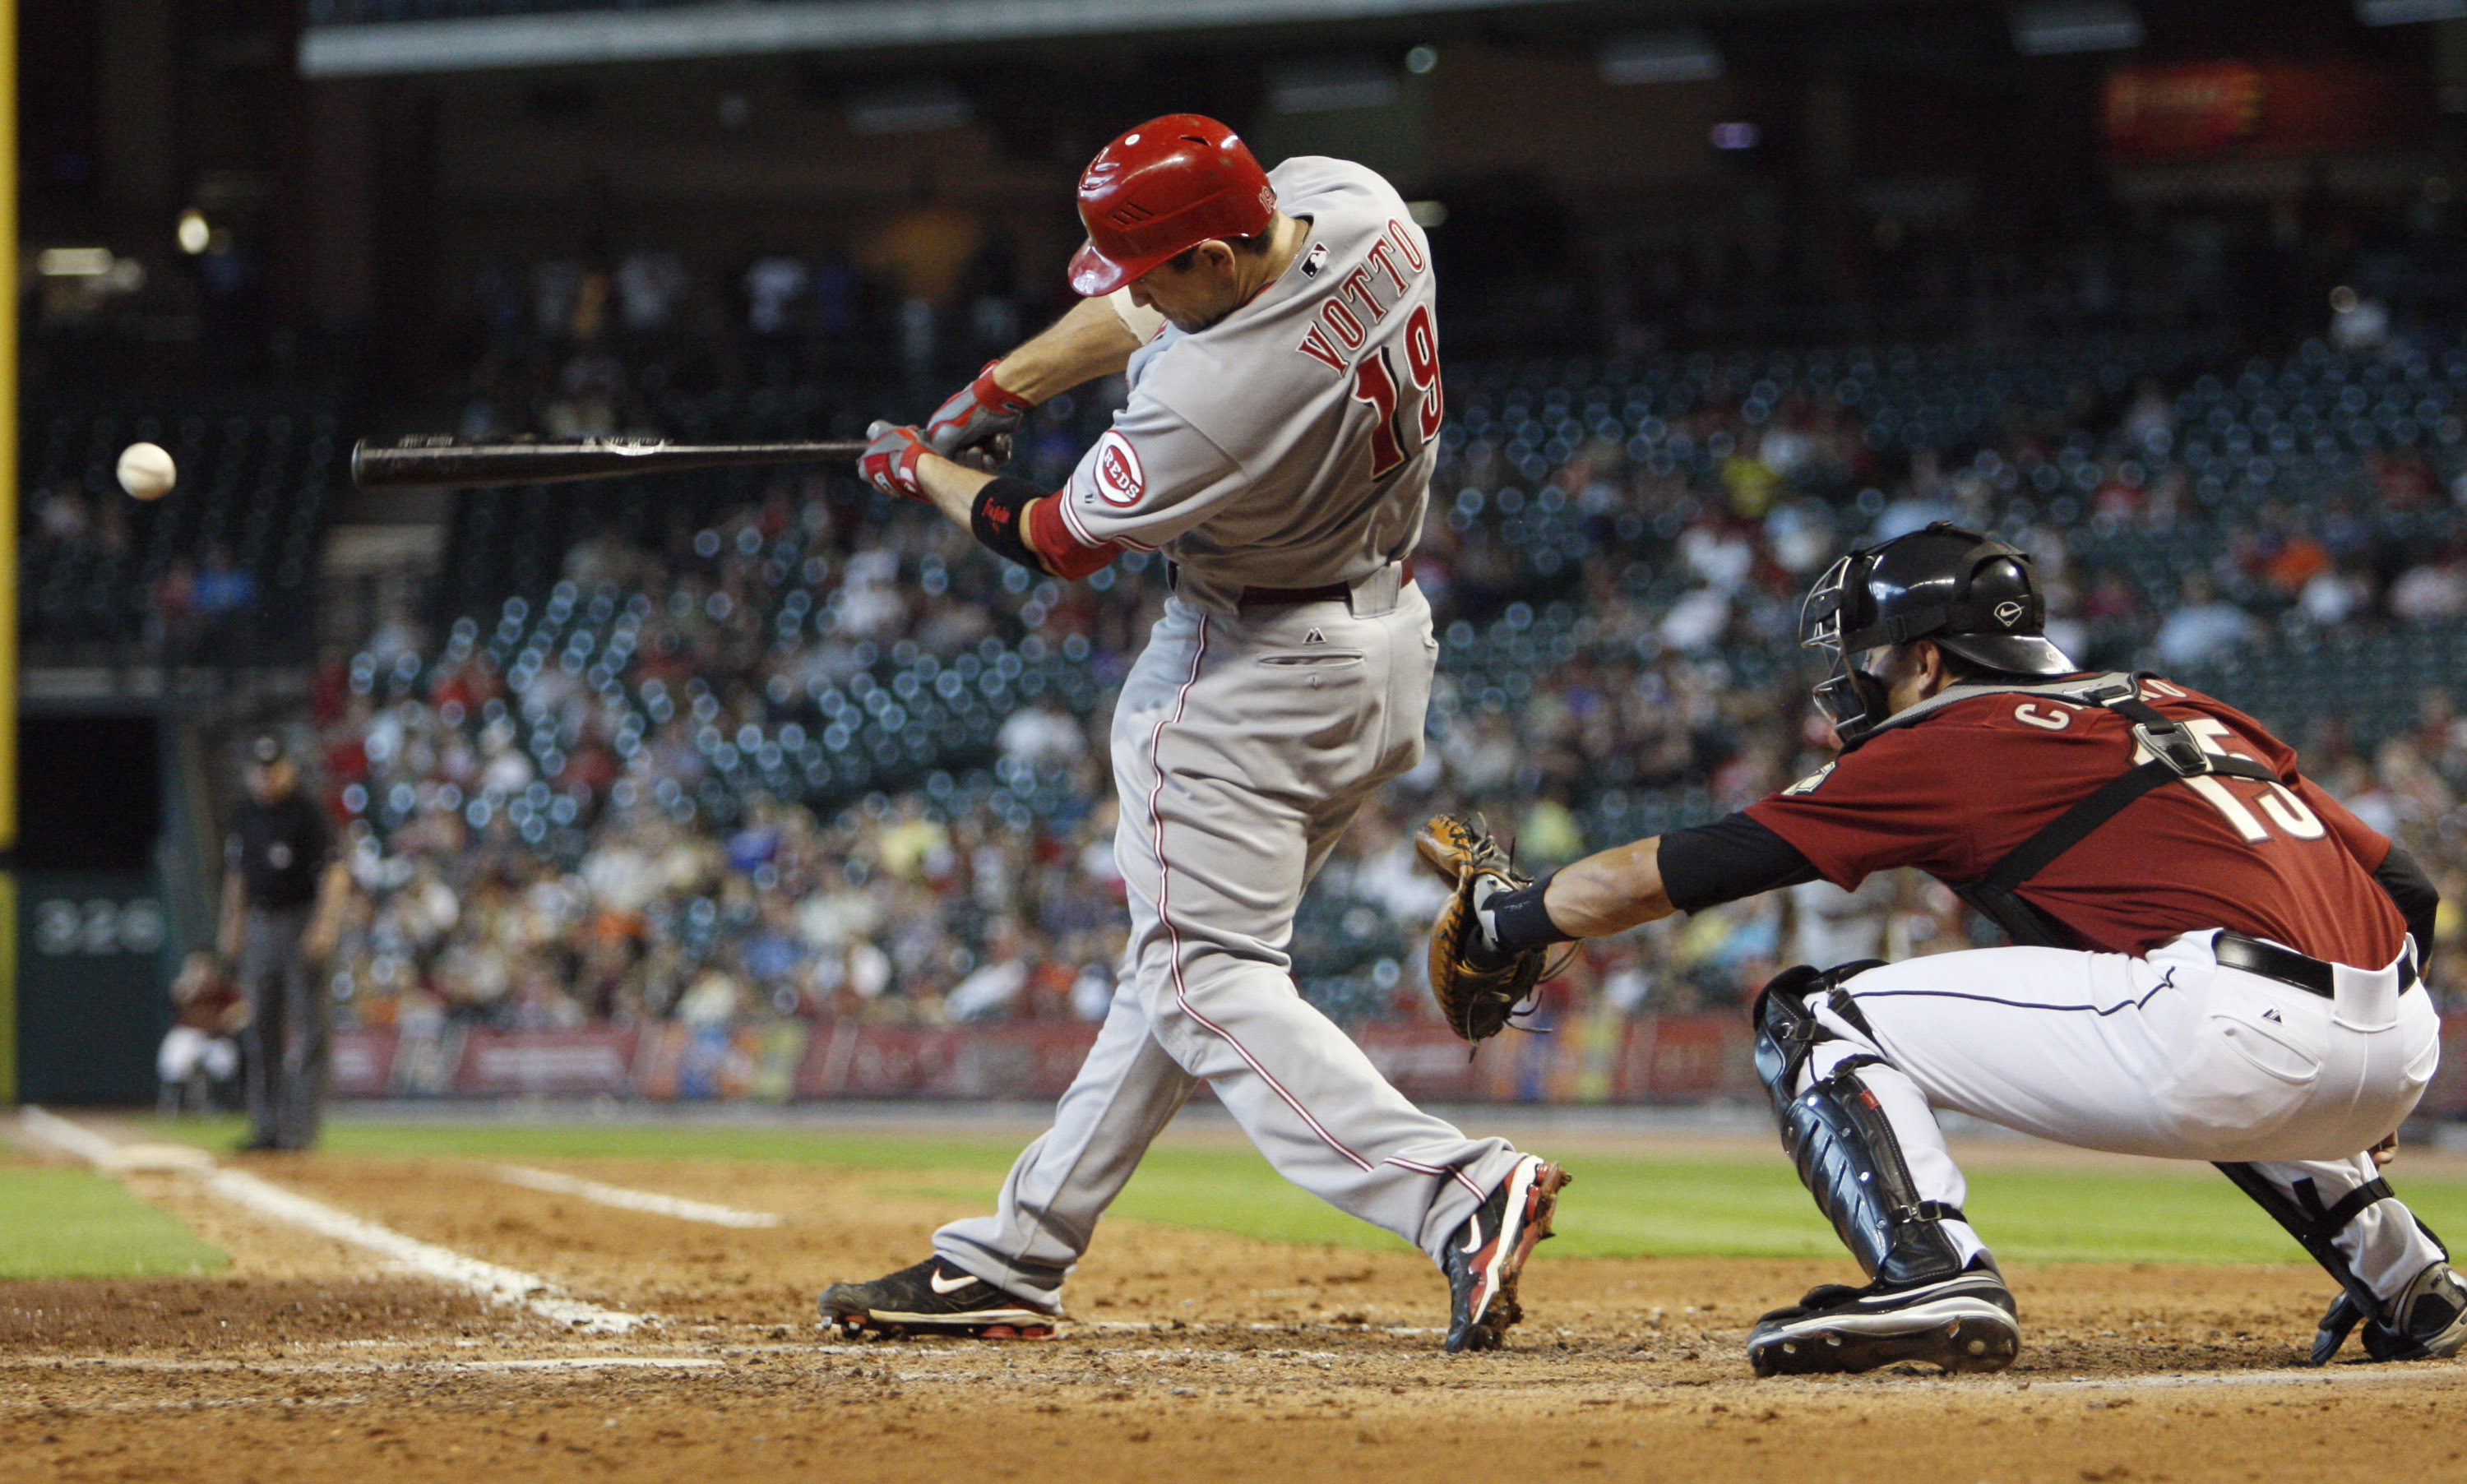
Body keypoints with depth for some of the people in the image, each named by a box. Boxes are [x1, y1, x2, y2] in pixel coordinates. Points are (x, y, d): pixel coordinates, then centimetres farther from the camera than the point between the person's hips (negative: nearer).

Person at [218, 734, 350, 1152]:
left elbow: (335, 871, -19)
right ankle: (267, 1126, 15)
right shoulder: (247, 812, 10)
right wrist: (232, 925, 19)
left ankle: (301, 1127, -6)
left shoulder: (306, 811, -11)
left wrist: (325, 925, -30)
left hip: (302, 923, -7)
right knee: (261, 1031, 9)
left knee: (307, 1027, -6)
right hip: (260, 925, 7)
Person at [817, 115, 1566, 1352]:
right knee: (1183, 953, 14)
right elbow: (1151, 308, 8)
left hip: (1251, 678, -10)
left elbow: (1054, 543, -13)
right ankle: (1012, 1261, 22)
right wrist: (997, 389, 4)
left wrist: (922, 470, 5)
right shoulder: (1353, 205, -11)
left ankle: (1459, 1193, -24)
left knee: (1207, 982, -6)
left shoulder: (1210, 402, -33)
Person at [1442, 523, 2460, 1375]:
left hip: (2239, 1034, -7)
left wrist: (1505, 921, 26)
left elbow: (1679, 872, 13)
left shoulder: (1945, 747, 11)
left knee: (1814, 1021, 4)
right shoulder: (2181, 710, 29)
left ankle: (1933, 1277, -18)